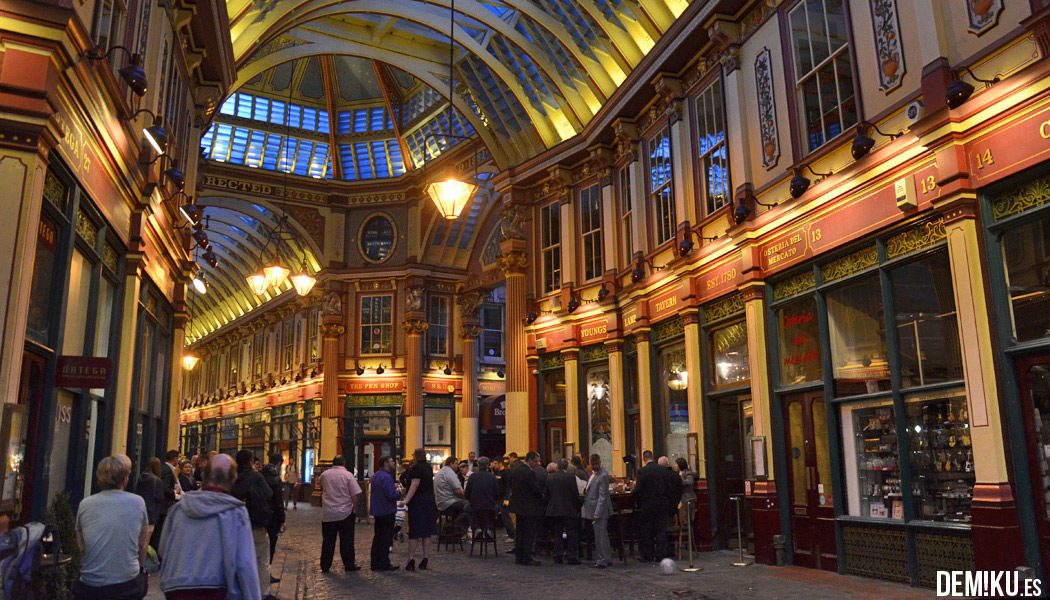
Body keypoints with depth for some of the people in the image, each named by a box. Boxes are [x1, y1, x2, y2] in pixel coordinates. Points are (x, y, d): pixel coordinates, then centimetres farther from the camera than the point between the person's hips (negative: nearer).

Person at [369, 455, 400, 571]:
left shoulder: (375, 476, 13)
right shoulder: (386, 477, -19)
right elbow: (391, 495, -25)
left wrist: (394, 489, 15)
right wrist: (399, 493, -4)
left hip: (377, 511, 10)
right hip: (387, 511, -10)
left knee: (378, 537, 14)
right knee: (386, 538, -2)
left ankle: (375, 563, 18)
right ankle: (384, 563, 1)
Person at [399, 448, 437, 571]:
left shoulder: (416, 468, -12)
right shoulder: (428, 467, 11)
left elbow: (414, 485, -21)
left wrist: (406, 500, -26)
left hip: (417, 502, -7)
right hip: (429, 502, 7)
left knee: (414, 533, -3)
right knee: (426, 533, 8)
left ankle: (411, 560, -6)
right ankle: (425, 559, 9)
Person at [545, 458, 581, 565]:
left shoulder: (550, 478, 4)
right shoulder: (570, 477, -10)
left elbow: (547, 495, 10)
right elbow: (575, 495, -8)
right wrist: (577, 509, 2)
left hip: (554, 510, 4)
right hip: (569, 510, -4)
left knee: (557, 533, 13)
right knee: (572, 534, 4)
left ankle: (558, 556, 12)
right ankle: (571, 557, 1)